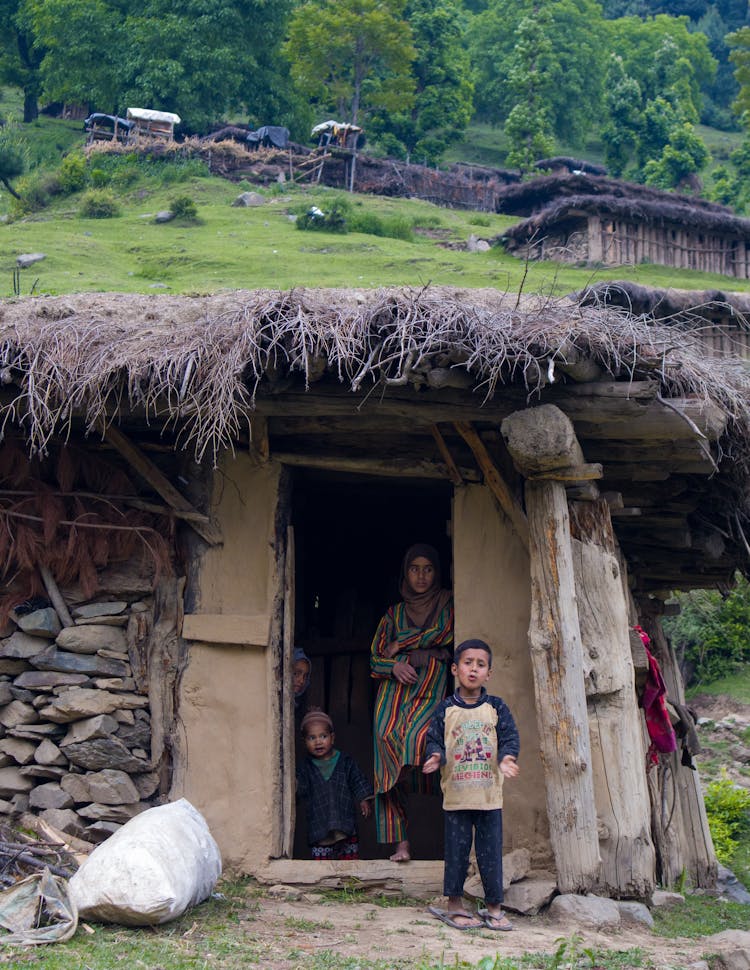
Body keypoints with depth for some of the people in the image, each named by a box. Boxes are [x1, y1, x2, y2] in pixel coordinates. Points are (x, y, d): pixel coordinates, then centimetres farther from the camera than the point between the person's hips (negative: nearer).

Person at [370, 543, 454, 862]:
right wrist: (394, 666, -5)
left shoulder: (447, 605, 16)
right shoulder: (394, 613, 22)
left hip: (431, 687, -2)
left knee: (417, 736, -29)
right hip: (394, 689, 2)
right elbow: (375, 659, 17)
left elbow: (445, 634, -2)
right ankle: (401, 842, -19)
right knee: (388, 740, -17)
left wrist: (399, 646, 4)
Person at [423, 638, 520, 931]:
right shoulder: (446, 709, 2)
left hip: (489, 795, 1)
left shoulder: (496, 708, 4)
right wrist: (436, 756, -20)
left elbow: (509, 737, -1)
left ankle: (493, 907, 15)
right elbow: (434, 739, 1)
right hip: (456, 794, -1)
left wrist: (506, 758, -21)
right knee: (456, 851, 4)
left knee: (491, 851, 5)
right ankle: (455, 905, 16)